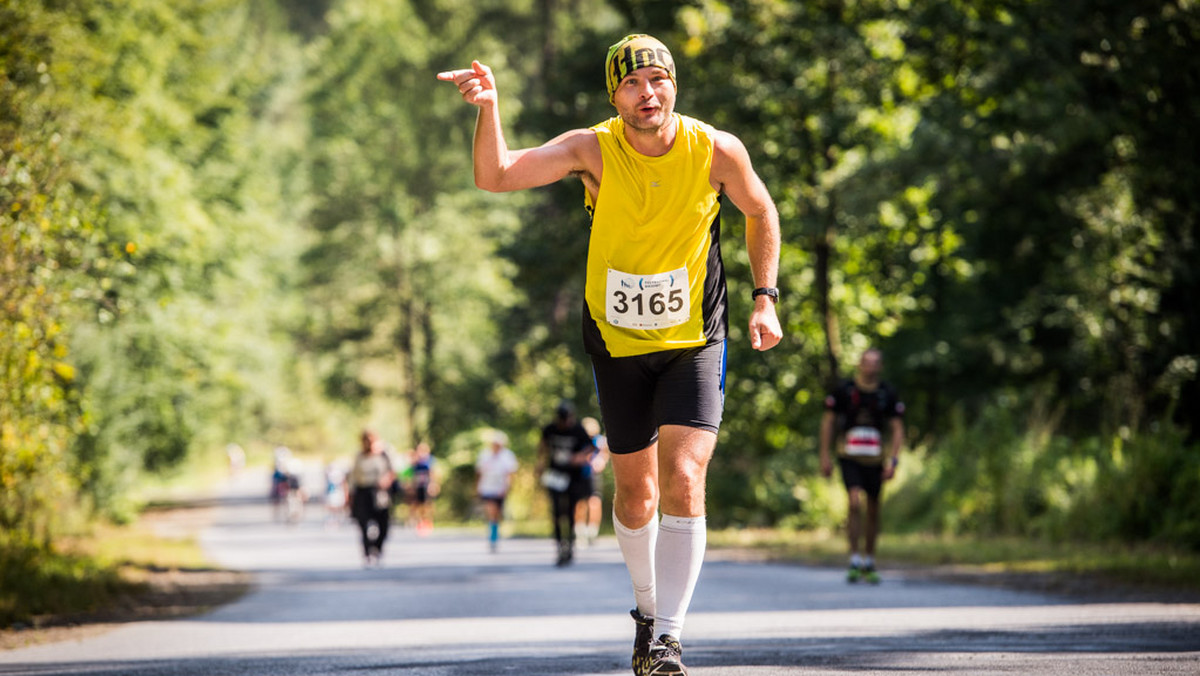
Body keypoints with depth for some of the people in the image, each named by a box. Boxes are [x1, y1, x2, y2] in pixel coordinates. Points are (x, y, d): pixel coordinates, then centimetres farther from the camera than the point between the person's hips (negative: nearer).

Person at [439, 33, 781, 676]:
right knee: (634, 487, 13)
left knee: (682, 482, -18)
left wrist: (764, 299, 0)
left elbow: (760, 212, 8)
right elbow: (494, 176, -23)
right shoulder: (593, 149, -14)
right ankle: (648, 609, 37)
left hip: (694, 341, -1)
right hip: (617, 340, 1)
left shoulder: (717, 151, -12)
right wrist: (489, 109, -41)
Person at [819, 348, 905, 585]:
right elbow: (828, 422, 5)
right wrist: (825, 456, 1)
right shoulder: (843, 390, -2)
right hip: (850, 457, -2)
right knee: (855, 503, -20)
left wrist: (893, 461, -8)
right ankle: (854, 560, -14)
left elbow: (897, 429, 3)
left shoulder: (888, 394, 1)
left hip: (875, 459, 2)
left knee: (873, 511, 9)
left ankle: (869, 563, 23)